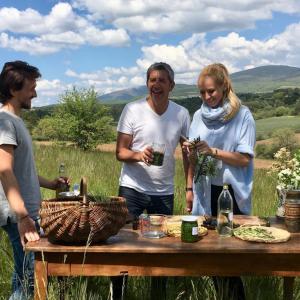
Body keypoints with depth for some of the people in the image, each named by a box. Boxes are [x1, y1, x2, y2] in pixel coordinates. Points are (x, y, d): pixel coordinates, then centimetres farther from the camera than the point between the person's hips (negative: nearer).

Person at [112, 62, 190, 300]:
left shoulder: (181, 114, 0)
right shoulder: (132, 110, -7)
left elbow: (187, 152, 6)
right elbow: (120, 152, -8)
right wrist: (138, 155, -29)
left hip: (165, 192, 2)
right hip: (132, 189, -2)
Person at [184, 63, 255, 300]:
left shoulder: (242, 115, -7)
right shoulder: (199, 116, 6)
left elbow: (244, 159, -12)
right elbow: (194, 159, 9)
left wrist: (213, 151, -22)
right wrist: (190, 188, 2)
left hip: (231, 192, -4)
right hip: (205, 190, 4)